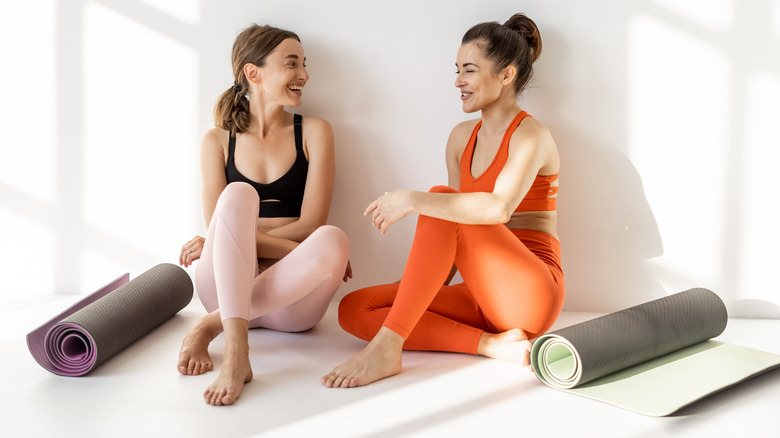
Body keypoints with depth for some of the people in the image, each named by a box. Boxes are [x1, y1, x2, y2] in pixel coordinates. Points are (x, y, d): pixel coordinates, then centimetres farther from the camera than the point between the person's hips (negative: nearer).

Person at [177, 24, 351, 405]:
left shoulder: (313, 132, 8)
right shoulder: (218, 140, 9)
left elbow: (310, 225, -1)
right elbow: (218, 223, -3)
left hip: (290, 297, 0)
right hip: (226, 285, 0)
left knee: (333, 240, -31)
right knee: (239, 194, -27)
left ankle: (210, 326, -24)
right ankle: (235, 351, -41)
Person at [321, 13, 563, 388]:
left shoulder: (531, 135, -8)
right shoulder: (461, 138, 15)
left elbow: (498, 208, -29)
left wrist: (410, 201, -27)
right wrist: (421, 291, 4)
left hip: (530, 295, -7)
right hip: (482, 299, 7)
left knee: (441, 202, -26)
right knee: (353, 310, -9)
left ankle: (387, 347, -29)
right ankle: (494, 345, -20)